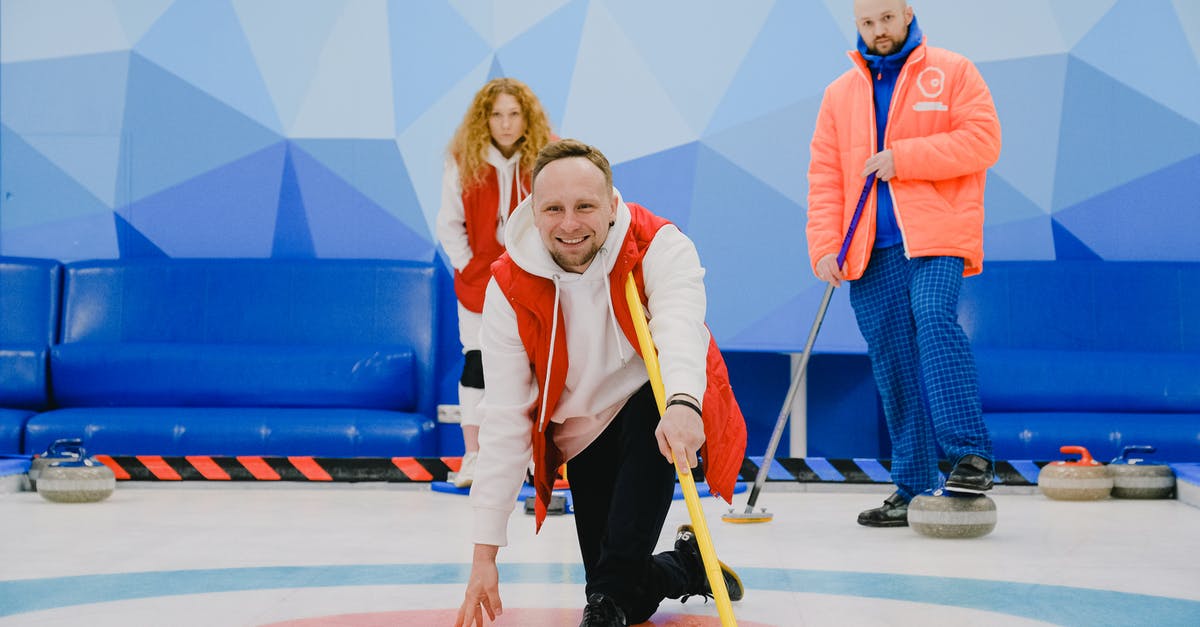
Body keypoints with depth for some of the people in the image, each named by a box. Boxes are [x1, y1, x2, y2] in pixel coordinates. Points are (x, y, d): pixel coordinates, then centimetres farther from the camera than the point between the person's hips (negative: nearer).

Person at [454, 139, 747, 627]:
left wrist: (682, 403, -66)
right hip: (587, 439, 3)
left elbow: (680, 326, -42)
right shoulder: (509, 289, -15)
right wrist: (486, 552, -19)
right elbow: (505, 418, -15)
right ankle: (687, 563, 33)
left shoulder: (659, 248, -21)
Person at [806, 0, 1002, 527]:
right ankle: (913, 489, 7)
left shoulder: (952, 72, 7)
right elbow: (824, 177, 12)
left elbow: (982, 141, -5)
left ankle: (970, 455, -26)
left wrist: (903, 158, -12)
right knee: (892, 366, 3)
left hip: (936, 237, -4)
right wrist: (824, 247, 0)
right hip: (870, 250, 4)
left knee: (933, 319, -28)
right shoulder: (840, 94, 17)